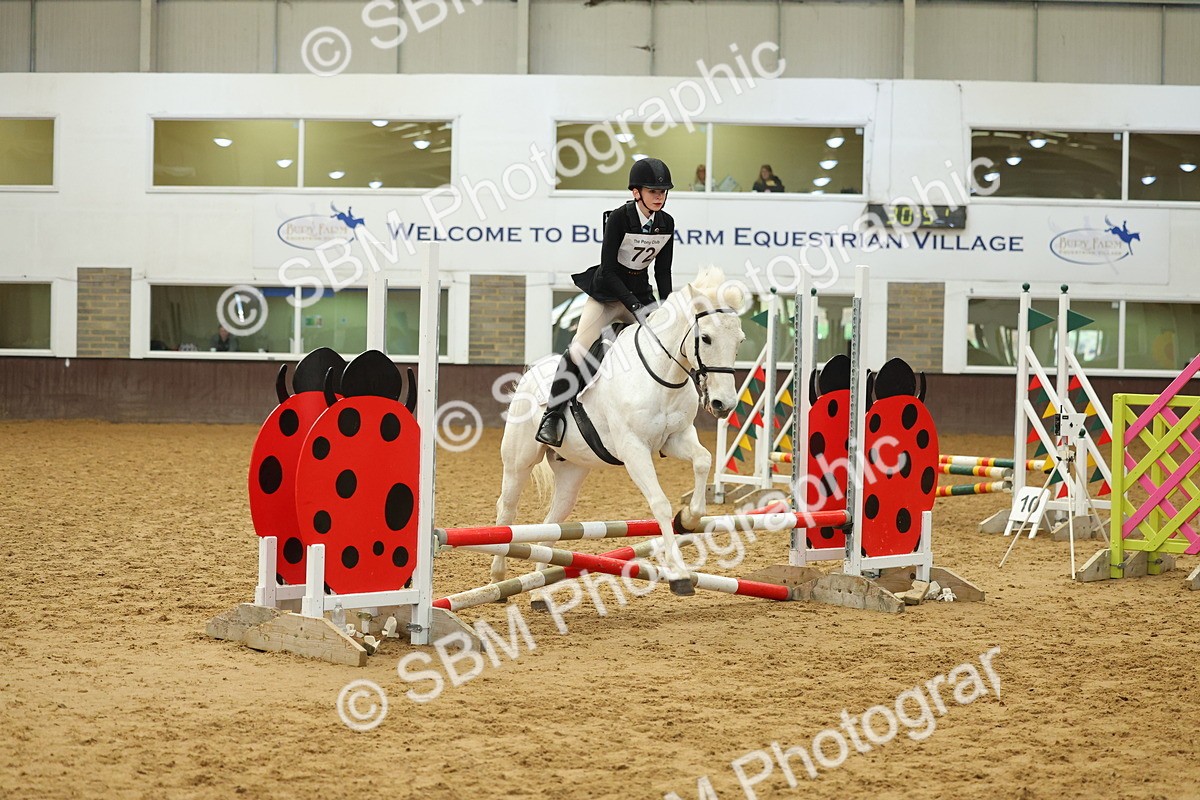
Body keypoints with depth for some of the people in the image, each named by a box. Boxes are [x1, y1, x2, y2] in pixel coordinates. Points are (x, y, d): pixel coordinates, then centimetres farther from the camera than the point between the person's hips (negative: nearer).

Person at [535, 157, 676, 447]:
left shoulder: (667, 223, -1)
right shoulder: (620, 217, -17)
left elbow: (663, 271, 7)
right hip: (607, 293, -6)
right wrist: (635, 306, -25)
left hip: (641, 294, 6)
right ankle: (553, 416, -18)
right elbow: (608, 269, -19)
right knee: (579, 349, -24)